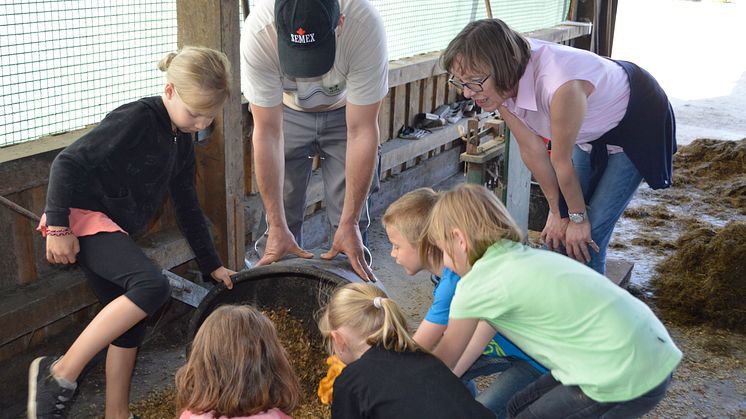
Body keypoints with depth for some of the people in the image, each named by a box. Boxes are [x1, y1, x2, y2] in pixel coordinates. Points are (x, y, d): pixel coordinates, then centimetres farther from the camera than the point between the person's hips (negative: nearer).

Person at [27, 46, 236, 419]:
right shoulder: (136, 119, -16)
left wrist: (212, 265, 21)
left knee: (131, 324, 10)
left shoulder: (182, 143, 12)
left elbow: (188, 207, 19)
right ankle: (60, 374, -21)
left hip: (110, 232, 9)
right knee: (152, 286, -28)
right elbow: (68, 163, -18)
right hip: (82, 217, -9)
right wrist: (57, 227, -20)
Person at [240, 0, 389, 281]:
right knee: (284, 213, -1)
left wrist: (349, 223, -28)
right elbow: (267, 132, -29)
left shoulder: (366, 27, -37)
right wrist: (276, 226, -28)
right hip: (287, 111, 1)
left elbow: (361, 131, -30)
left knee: (350, 216, -3)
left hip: (345, 111, 0)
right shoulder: (258, 34, -35)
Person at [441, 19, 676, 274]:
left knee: (587, 235, -10)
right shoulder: (501, 86, -21)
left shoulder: (560, 87, -43)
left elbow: (562, 163, -27)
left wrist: (578, 218, -13)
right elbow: (532, 151, -11)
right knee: (557, 233, 6)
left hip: (635, 126, -6)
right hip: (593, 129, 6)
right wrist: (558, 211, -3)